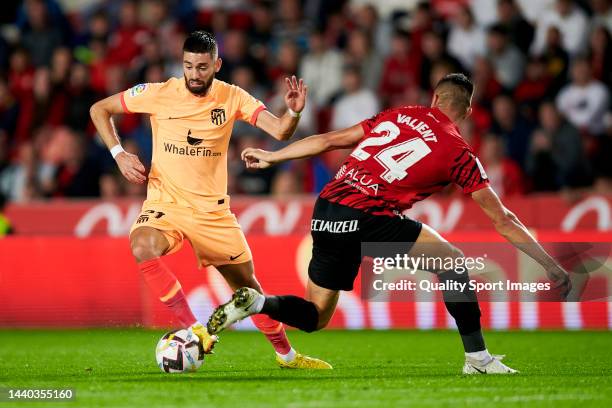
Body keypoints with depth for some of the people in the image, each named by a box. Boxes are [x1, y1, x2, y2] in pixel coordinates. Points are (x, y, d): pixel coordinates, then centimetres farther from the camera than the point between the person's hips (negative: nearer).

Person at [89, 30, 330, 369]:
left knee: (246, 283, 9)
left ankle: (286, 354, 31)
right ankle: (193, 329, -29)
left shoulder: (232, 98, -4)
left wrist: (292, 112, -35)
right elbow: (99, 109, 2)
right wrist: (119, 155, -9)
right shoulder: (159, 94, -8)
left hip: (212, 210, 2)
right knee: (143, 247, -35)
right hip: (165, 203, -2)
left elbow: (280, 132, -13)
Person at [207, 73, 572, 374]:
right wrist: (551, 264, 12)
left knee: (315, 317, 17)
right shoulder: (459, 153, 5)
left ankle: (256, 303, -8)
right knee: (453, 263, 7)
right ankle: (478, 358, 2)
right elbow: (503, 219, 7)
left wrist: (271, 157, 29)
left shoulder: (399, 115, 17)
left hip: (326, 210, 5)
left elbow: (330, 140, 18)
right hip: (367, 217, -5)